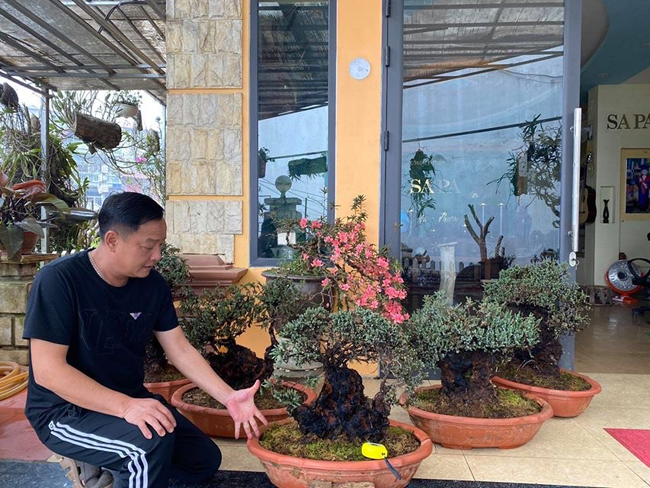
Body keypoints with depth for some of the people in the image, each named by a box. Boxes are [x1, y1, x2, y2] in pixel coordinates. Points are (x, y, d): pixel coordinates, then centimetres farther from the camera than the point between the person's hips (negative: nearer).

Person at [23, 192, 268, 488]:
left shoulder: (153, 284, -4)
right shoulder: (58, 280, -22)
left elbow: (180, 350, 0)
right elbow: (47, 370, -25)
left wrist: (229, 397, -12)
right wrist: (125, 406, -35)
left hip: (131, 401, 7)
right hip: (65, 411, -7)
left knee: (204, 461, 10)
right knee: (152, 442, -33)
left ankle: (103, 462, 16)